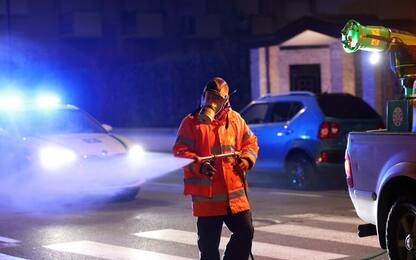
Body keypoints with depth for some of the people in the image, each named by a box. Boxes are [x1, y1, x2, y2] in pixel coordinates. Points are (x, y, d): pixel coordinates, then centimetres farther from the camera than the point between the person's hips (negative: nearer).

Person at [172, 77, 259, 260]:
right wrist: (200, 166, -25)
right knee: (209, 242, 3)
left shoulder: (235, 119, 10)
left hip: (234, 191, 4)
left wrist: (247, 159, -2)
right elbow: (180, 152, -9)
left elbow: (250, 142, 19)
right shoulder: (191, 122, -4)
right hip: (206, 194, -4)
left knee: (245, 231, 4)